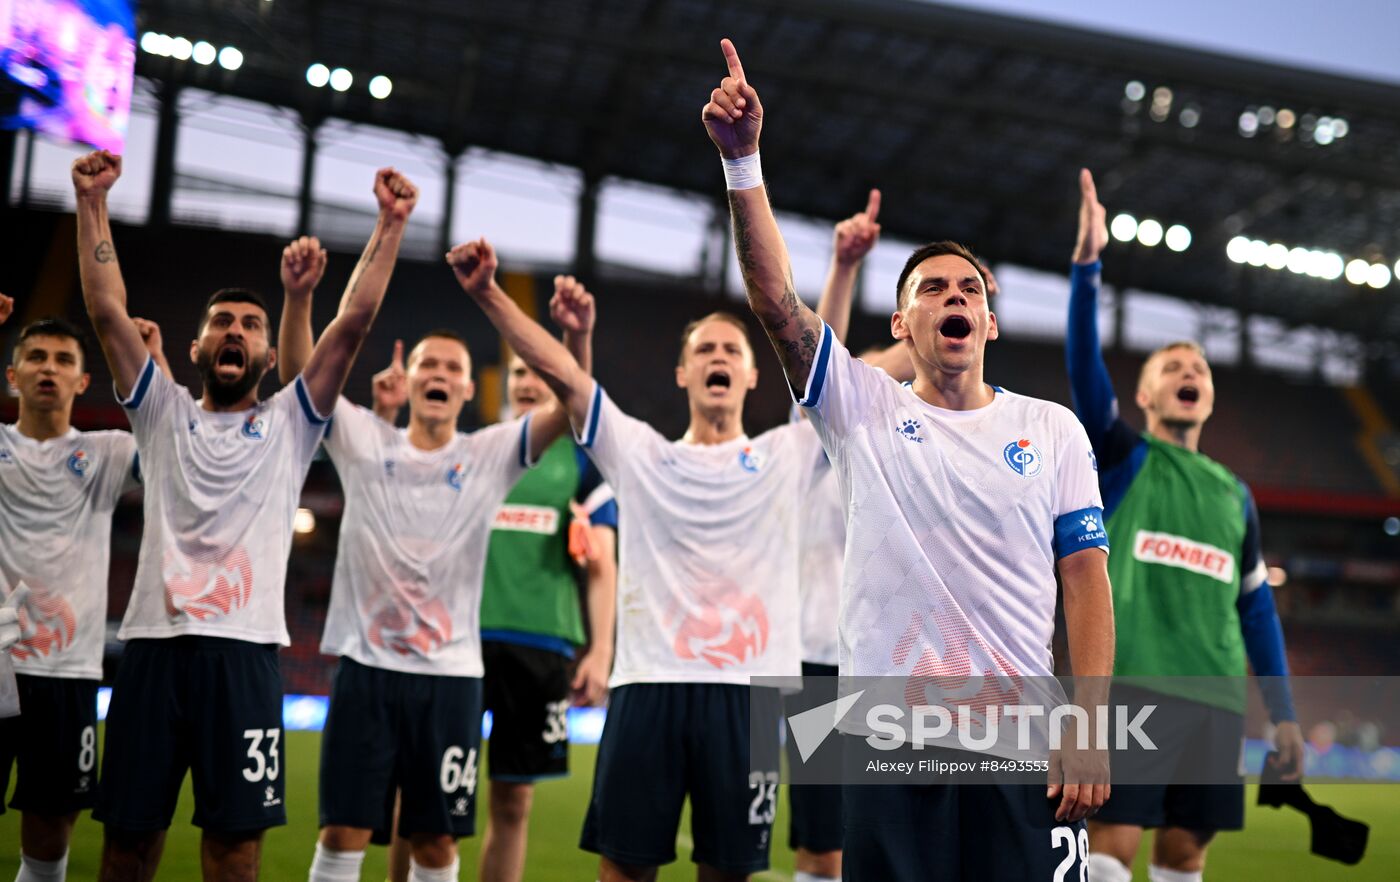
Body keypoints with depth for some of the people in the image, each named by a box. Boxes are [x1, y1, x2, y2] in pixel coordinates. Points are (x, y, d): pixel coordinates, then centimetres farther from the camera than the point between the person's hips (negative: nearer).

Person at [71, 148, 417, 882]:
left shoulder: (289, 424, 11)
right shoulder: (163, 415, 14)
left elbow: (354, 322, 3)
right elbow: (106, 311, 7)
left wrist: (391, 224, -2)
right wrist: (92, 202, 2)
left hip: (243, 651, -1)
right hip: (153, 643, 1)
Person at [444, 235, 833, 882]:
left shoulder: (787, 456, 11)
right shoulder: (638, 452, 11)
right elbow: (559, 371, 3)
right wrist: (487, 293, -6)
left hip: (749, 690, 0)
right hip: (648, 684, 0)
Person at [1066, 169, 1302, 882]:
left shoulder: (1234, 494, 19)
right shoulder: (1120, 456, 6)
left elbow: (1256, 607, 20)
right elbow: (1083, 364, -10)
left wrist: (1283, 712, 14)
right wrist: (1087, 265, -21)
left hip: (1214, 695, 5)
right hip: (1128, 681, -5)